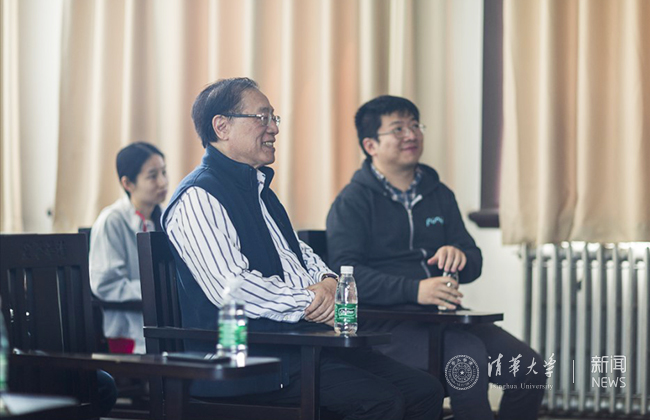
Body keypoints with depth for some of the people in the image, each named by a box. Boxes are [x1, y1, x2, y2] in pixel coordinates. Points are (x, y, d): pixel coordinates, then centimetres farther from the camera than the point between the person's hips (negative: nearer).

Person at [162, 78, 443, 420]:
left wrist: (328, 281, 6)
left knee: (425, 391, -6)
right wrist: (311, 302, -10)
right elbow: (230, 288, -20)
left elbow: (300, 254, 31)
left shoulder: (259, 188, 24)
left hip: (303, 338, 10)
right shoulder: (198, 198, -9)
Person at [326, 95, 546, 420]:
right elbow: (345, 272, -13)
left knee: (528, 366, -14)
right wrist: (414, 289, -24)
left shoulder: (439, 195, 20)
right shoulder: (353, 201, 1)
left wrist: (459, 256, -7)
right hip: (384, 320, -6)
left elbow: (474, 264, 18)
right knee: (468, 357, -32)